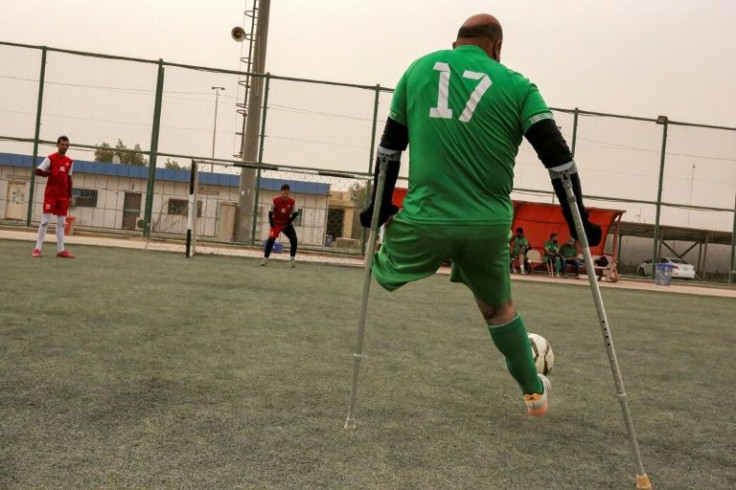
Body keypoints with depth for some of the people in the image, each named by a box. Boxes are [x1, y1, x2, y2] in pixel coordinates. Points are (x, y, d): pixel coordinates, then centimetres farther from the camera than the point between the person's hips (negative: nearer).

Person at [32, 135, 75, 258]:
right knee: (45, 220, -6)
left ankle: (61, 250, 7)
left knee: (61, 223, 5)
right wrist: (50, 173, -13)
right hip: (51, 193, -5)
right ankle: (38, 248, 0)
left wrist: (70, 196, 11)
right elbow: (37, 171, -8)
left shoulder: (69, 162, 11)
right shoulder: (50, 158, -4)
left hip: (63, 195, 5)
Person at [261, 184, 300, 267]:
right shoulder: (275, 200, -13)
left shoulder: (292, 202, -11)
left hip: (287, 224, 1)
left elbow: (295, 213, -2)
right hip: (276, 223, -1)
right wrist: (271, 223, -13)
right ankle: (265, 259, 0)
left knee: (294, 240, -15)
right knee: (270, 240, -11)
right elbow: (270, 212, -4)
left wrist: (289, 222, -9)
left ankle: (292, 259, -4)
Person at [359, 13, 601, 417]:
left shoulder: (419, 69, 10)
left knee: (385, 276, 33)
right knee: (498, 307, 25)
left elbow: (390, 144, 12)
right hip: (489, 225, 1)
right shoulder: (516, 85, 4)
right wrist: (577, 220, 4)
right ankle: (535, 393, 35)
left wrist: (380, 206, 20)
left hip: (424, 220, -1)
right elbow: (556, 155, -3)